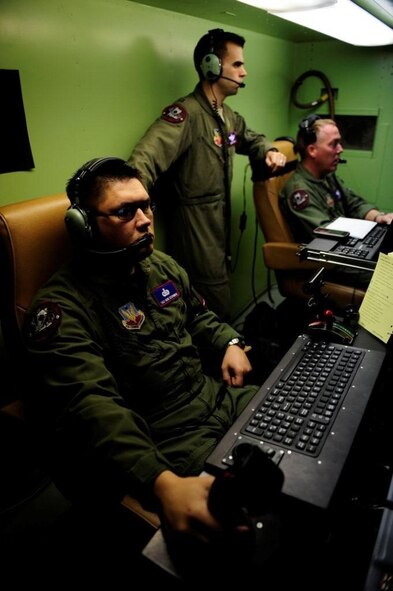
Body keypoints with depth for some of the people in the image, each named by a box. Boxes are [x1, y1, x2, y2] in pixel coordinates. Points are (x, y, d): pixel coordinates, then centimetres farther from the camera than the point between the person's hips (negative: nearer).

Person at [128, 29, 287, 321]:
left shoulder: (228, 116, 11)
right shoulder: (185, 113, -19)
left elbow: (253, 138, 32)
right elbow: (145, 160, -35)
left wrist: (270, 151, 8)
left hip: (221, 222, 9)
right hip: (195, 226, -9)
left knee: (218, 305, 20)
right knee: (216, 315, 0)